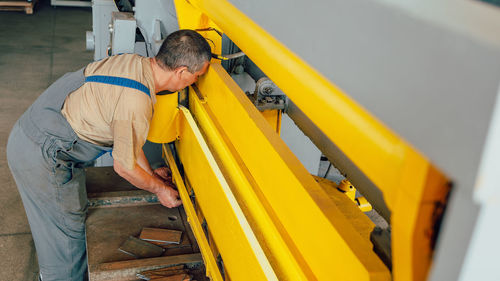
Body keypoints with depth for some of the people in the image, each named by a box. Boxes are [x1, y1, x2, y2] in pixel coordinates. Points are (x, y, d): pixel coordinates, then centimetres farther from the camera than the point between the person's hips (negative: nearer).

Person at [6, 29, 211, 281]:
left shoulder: (134, 62, 0)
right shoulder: (137, 103, -29)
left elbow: (125, 133, 12)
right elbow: (124, 167, -16)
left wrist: (150, 173, 21)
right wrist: (160, 189, 2)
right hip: (41, 157, -9)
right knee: (69, 227, 10)